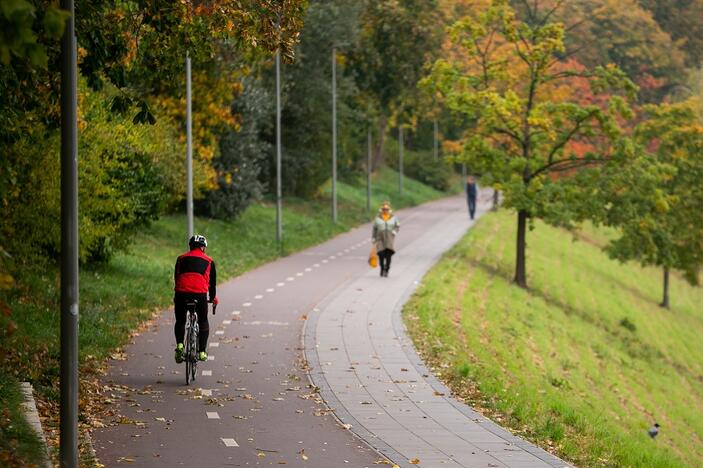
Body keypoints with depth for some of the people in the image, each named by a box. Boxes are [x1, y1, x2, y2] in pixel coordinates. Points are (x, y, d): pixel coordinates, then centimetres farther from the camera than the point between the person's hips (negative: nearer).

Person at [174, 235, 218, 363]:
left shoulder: (181, 258, 22)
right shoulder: (209, 261, 19)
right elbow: (212, 282, 27)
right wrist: (213, 298, 43)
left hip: (181, 294, 1)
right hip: (200, 294, -1)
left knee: (180, 321, 21)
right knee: (203, 322, 20)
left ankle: (179, 345, -1)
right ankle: (202, 351, 12)